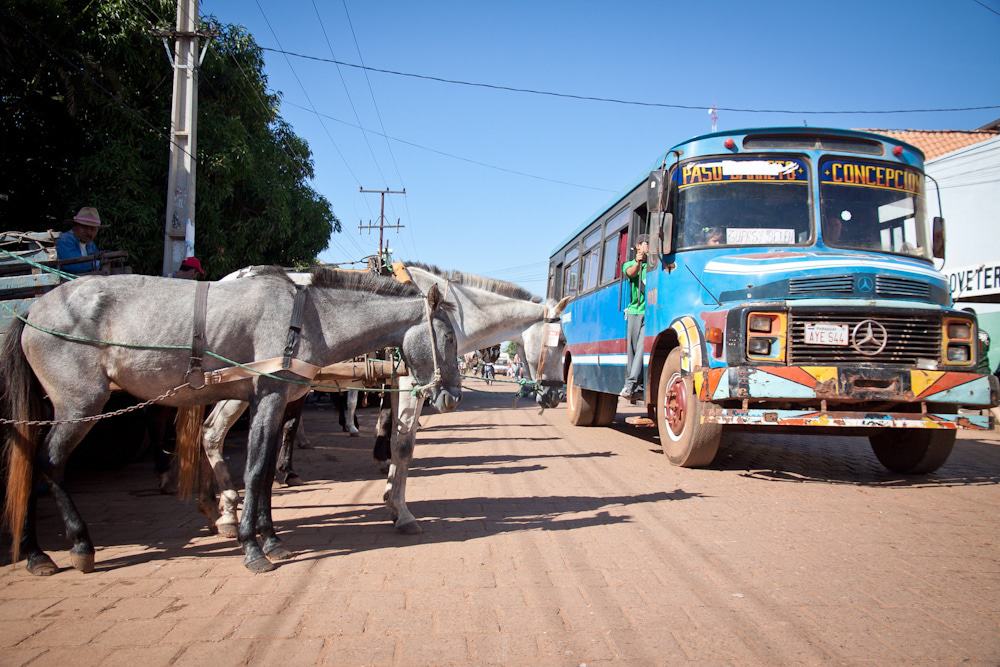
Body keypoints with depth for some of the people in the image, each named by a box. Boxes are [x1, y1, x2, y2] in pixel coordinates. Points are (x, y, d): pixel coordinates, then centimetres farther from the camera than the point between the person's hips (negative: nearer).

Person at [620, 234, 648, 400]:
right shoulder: (629, 264, 14)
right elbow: (631, 273, -9)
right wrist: (637, 263, -30)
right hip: (634, 311, 1)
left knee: (643, 348, -13)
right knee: (631, 348, -2)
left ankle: (630, 384, -18)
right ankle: (636, 384, 3)